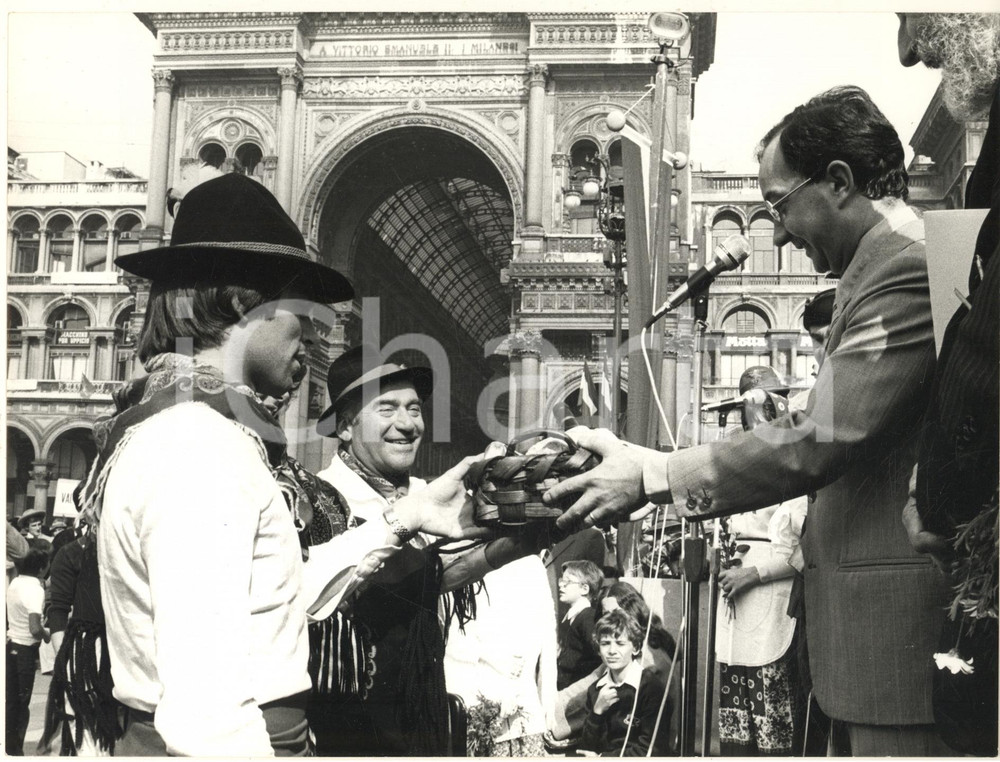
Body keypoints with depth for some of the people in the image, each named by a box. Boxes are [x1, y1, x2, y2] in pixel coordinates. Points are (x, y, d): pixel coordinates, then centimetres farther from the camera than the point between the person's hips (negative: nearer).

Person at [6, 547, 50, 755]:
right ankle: (15, 748, 11)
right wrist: (46, 635, -10)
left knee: (12, 698, 15)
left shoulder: (15, 583, 3)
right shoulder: (35, 589, -22)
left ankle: (10, 743, 24)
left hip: (11, 645, 7)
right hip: (25, 649, -7)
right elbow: (35, 629, -29)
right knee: (22, 701, 4)